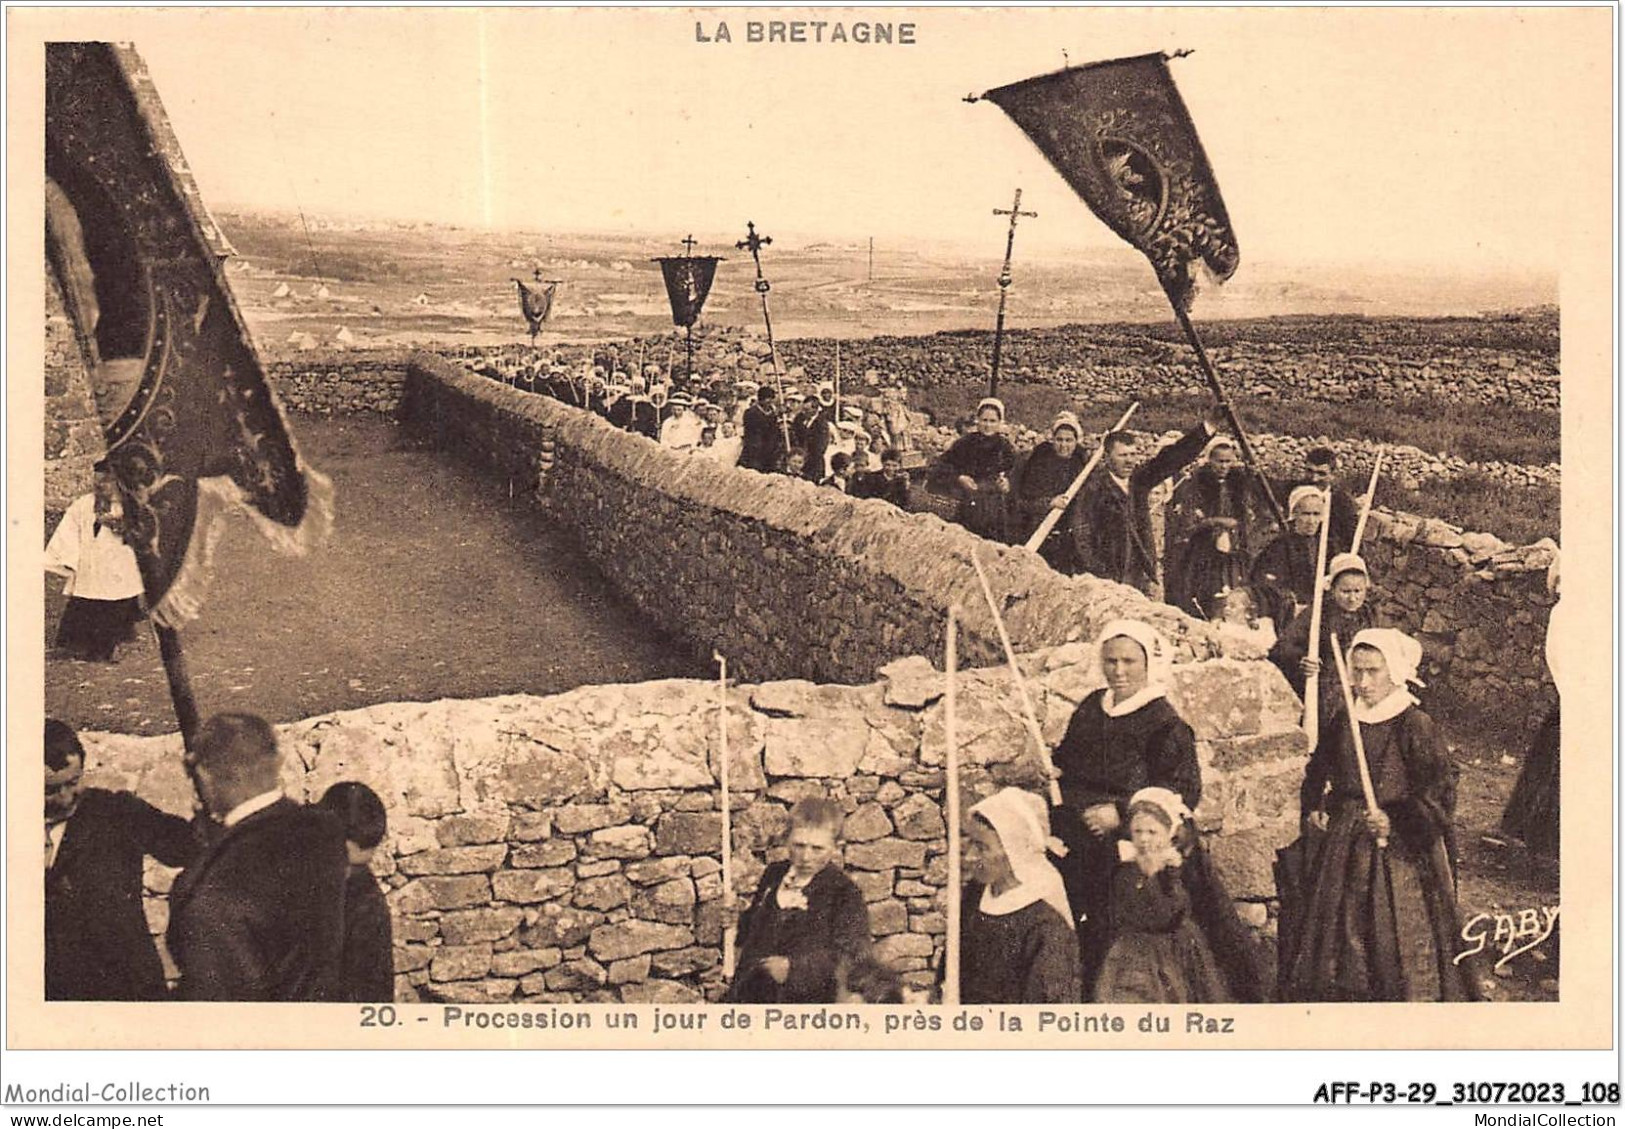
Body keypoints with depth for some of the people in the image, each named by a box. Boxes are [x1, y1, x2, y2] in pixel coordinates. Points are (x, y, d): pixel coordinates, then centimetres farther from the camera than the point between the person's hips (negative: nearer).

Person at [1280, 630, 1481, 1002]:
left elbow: (1441, 793, -16)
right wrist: (1313, 810, 7)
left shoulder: (1415, 726, -13)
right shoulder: (1344, 724, 5)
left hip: (1398, 854, -6)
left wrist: (1396, 822, -23)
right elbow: (1318, 771, 20)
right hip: (1344, 846, 6)